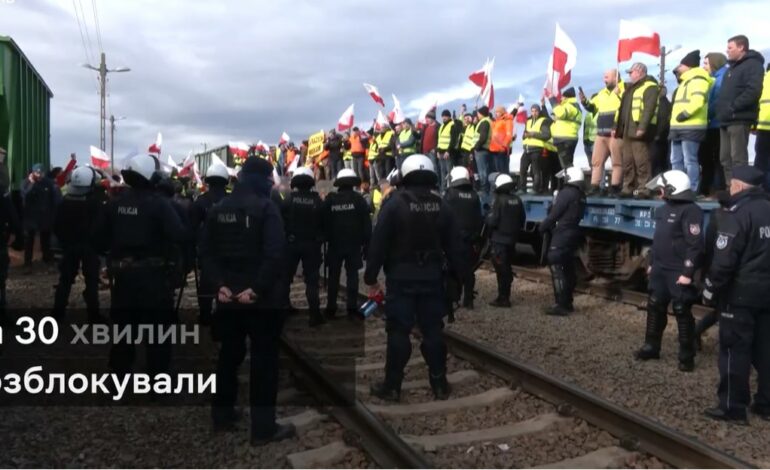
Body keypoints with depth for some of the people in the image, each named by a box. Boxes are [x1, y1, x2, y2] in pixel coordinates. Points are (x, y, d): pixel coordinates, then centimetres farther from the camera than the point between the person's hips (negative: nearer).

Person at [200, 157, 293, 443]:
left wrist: (220, 284, -5)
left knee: (229, 353, 18)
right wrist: (257, 288, -21)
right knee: (264, 357, 2)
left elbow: (206, 251, 3)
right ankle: (263, 428, 6)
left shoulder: (218, 209, 9)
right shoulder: (265, 207, -10)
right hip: (260, 297, -6)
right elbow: (274, 253, -23)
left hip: (227, 295, 6)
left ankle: (222, 416, 28)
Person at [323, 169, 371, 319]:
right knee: (352, 275, 4)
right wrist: (366, 244, 1)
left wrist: (325, 239, 12)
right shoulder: (359, 199, -5)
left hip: (335, 244, 1)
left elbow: (324, 222, 2)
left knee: (333, 276, 8)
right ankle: (352, 308, 2)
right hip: (354, 244, -1)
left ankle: (331, 308, 9)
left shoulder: (330, 199, -1)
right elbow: (366, 223, -5)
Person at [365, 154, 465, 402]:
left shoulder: (394, 204, -9)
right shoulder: (442, 207, 5)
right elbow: (454, 248, 6)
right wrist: (458, 277, 14)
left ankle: (392, 386, 9)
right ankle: (440, 384, 16)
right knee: (433, 331, 10)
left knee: (398, 332, 2)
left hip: (401, 277, -4)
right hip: (432, 277, 4)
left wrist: (371, 278, -3)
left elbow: (378, 244, -10)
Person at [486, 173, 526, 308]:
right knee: (507, 268, 15)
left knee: (501, 269, -3)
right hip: (512, 239, 7)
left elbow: (492, 221, -19)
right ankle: (505, 297, 22)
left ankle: (503, 298, -3)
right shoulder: (517, 200, 5)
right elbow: (522, 220, 11)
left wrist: (488, 217, 2)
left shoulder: (499, 200, -16)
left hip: (500, 239, -7)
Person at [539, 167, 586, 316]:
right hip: (573, 234, 9)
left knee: (557, 269, -7)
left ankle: (561, 305, -8)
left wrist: (542, 227, -3)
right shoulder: (581, 195, 12)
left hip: (561, 235, -9)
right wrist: (548, 225, 19)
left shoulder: (566, 193, -16)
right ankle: (567, 303, 21)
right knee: (568, 269, 14)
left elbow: (554, 214, -17)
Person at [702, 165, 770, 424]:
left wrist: (710, 289, -6)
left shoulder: (738, 213, -13)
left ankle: (733, 407, 3)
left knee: (735, 350, -1)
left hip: (740, 293, -7)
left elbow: (724, 258, -17)